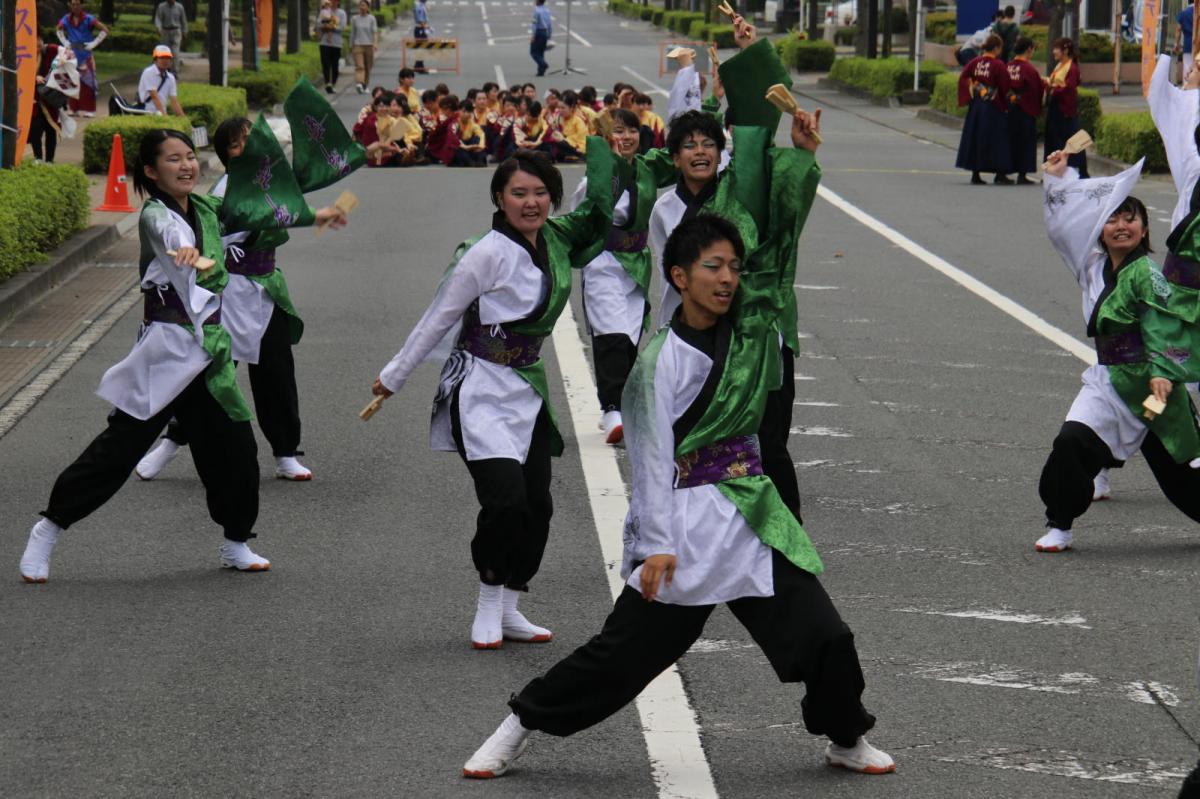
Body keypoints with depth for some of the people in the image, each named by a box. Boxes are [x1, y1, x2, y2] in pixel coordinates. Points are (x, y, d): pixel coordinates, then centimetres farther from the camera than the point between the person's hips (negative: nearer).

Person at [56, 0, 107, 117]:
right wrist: (64, 42, 11)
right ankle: (73, 108, 12)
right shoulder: (67, 19, 3)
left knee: (86, 81, -7)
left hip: (85, 56, -4)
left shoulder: (88, 19, -9)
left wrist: (94, 43, -11)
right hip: (72, 55, 4)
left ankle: (87, 110, -5)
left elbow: (104, 30, -8)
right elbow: (59, 30, 25)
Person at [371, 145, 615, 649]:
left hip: (528, 390, 7)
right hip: (482, 390, -7)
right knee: (506, 500, -18)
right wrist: (394, 377, 2)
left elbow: (597, 211, 27)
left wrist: (601, 139, 21)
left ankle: (507, 610, 15)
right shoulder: (489, 253, -15)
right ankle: (488, 610, -1)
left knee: (537, 507, 3)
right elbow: (438, 318, -5)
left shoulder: (555, 240, 4)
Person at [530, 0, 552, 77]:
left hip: (538, 33, -7)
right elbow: (549, 24, 13)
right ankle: (541, 71, 8)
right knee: (541, 52, 12)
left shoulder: (536, 10, -12)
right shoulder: (547, 10, 9)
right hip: (545, 32, 7)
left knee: (534, 51, 0)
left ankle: (543, 64, -21)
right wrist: (548, 36, 20)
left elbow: (535, 24, -17)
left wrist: (532, 36, -16)